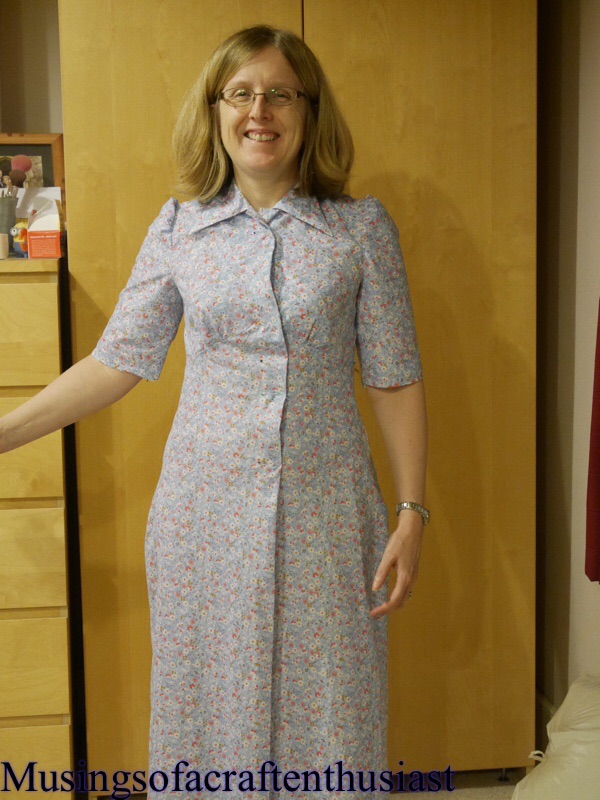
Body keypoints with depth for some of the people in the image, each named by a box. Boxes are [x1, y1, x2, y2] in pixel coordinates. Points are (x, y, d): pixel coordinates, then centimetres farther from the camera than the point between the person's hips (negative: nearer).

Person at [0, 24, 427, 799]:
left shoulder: (362, 228, -2)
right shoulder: (177, 231, 2)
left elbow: (394, 379, -1)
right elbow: (118, 360, 4)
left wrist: (412, 511, -4)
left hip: (325, 510, -1)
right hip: (207, 511, 1)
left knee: (326, 706, 9)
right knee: (212, 700, 13)